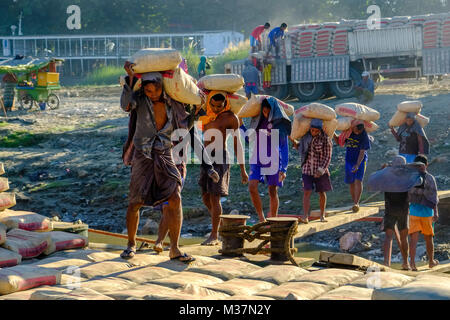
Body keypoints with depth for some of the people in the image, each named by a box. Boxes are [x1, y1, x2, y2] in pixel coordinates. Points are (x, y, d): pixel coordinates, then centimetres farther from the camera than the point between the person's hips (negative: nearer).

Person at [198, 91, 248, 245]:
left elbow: (237, 144, -3)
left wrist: (242, 169, -4)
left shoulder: (231, 118, -3)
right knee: (205, 197, 8)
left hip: (220, 159, -6)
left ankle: (214, 235, -4)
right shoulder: (206, 117, 14)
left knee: (214, 198, -10)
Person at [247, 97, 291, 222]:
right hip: (257, 160, 3)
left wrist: (284, 169, -9)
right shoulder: (258, 120, 6)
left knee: (273, 192, 2)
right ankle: (261, 218, -4)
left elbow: (284, 148, -4)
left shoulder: (280, 125, -4)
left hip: (273, 161, -3)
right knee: (252, 187, -15)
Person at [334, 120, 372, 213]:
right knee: (351, 183, 9)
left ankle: (356, 204, -21)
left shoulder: (364, 135, -17)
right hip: (349, 160, 5)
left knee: (358, 181, -17)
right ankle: (354, 203, 20)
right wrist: (333, 134, -6)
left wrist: (357, 165, -28)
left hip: (360, 160, -4)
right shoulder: (348, 132, -4)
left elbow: (362, 152, -19)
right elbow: (339, 142, 11)